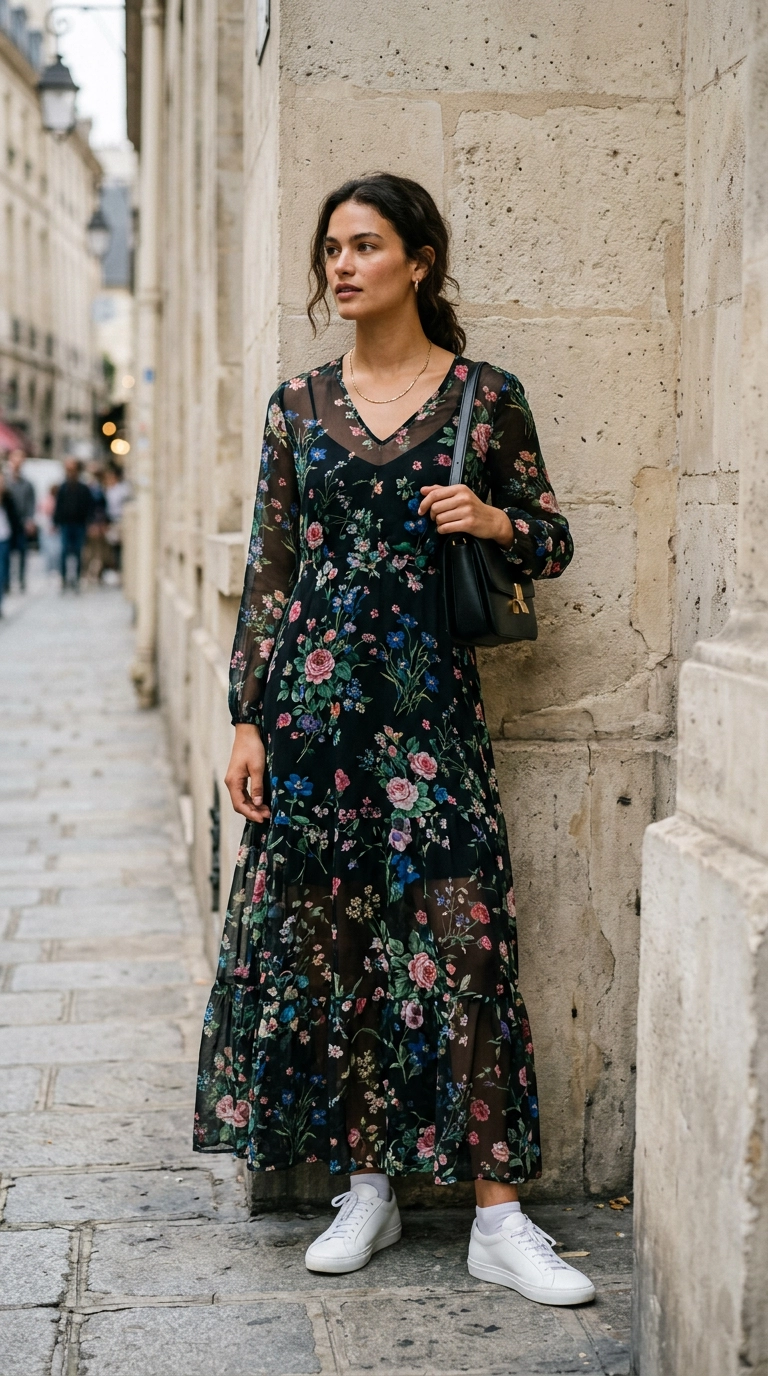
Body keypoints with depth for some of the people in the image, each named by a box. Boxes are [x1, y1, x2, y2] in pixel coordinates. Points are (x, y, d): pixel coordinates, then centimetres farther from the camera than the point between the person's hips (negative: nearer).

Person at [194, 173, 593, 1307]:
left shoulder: (486, 397, 3)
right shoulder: (300, 405, 9)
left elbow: (555, 544, 9)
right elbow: (269, 572, 8)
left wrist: (496, 520, -13)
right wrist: (248, 720, 2)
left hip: (431, 700, -2)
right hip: (313, 695, 3)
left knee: (459, 939, -6)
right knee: (323, 940, 4)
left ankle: (499, 1218, 1)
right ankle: (368, 1187, 19)